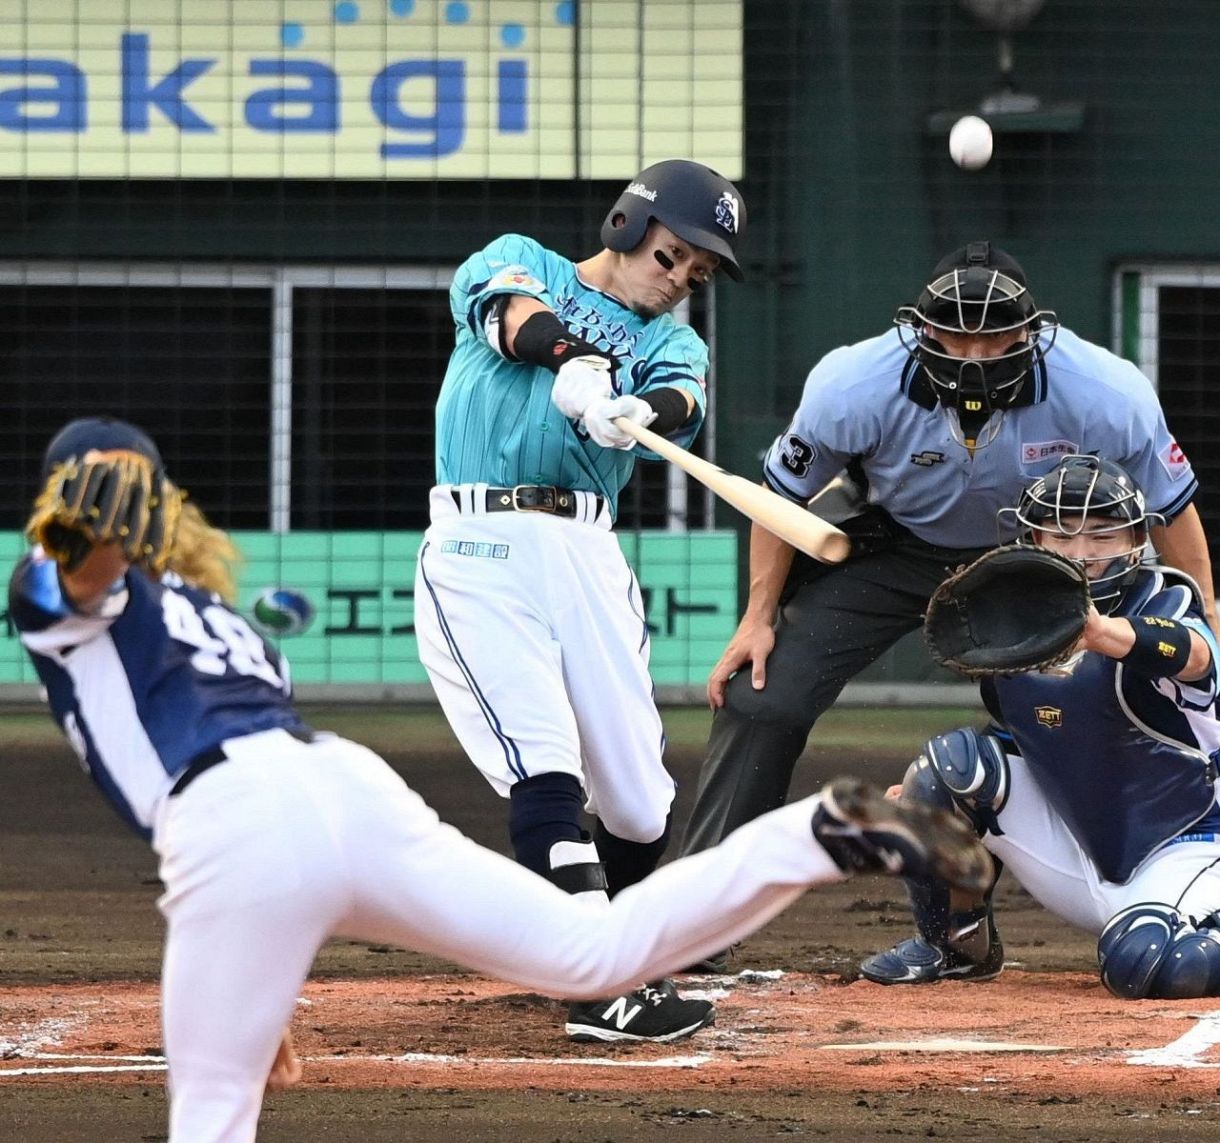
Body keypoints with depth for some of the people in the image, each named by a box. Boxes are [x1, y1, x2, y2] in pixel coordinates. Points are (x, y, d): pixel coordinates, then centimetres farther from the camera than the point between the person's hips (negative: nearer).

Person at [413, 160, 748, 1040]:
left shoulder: (672, 344, 20)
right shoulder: (520, 262, 15)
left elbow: (679, 405, -5)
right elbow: (514, 312, -10)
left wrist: (635, 413, -31)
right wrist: (573, 361, -33)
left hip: (588, 554, 4)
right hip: (480, 546, -4)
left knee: (638, 803, 2)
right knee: (544, 768, -19)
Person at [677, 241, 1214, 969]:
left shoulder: (1106, 394, -32)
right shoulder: (857, 385, -31)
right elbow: (786, 490, -12)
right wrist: (760, 615, -12)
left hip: (1035, 555, 0)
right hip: (887, 545, 0)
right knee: (759, 697, -11)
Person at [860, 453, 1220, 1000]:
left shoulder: (1164, 602, -18)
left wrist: (1104, 633, -66)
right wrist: (925, 795, -4)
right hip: (1079, 856, 5)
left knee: (1141, 964, -35)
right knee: (954, 758, -15)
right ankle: (954, 943, 4)